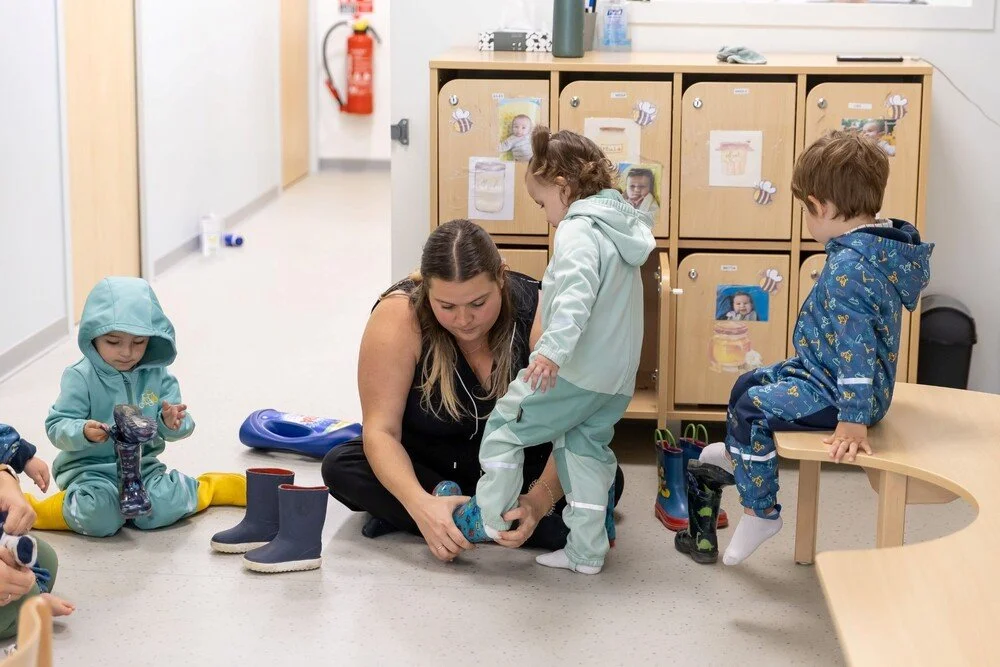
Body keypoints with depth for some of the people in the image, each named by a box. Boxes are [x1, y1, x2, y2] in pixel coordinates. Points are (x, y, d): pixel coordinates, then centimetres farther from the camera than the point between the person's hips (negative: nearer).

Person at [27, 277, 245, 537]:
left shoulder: (157, 375, 1)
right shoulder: (80, 378, -10)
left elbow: (179, 427, 1)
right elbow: (56, 427, -11)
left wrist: (172, 423, -23)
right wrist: (83, 432, -32)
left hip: (142, 466, 3)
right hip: (90, 470, -3)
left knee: (162, 509, -25)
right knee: (100, 517, -32)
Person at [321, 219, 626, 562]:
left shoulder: (537, 313, -23)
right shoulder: (399, 316, -25)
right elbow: (381, 430, -26)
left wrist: (539, 501, -44)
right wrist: (420, 504, -44)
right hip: (425, 462, -1)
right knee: (340, 466, -27)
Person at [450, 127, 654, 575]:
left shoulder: (578, 230, -14)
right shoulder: (621, 227, 16)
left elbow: (576, 293, -30)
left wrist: (554, 348, -38)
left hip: (576, 371, -9)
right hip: (617, 379, 9)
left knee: (505, 425, 3)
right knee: (586, 450, 15)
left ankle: (487, 519, 7)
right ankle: (587, 550, 15)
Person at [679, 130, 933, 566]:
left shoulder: (849, 267, -28)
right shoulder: (879, 248, 5)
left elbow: (855, 344, -31)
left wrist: (853, 419, -30)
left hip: (838, 392, -10)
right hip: (822, 372, 10)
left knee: (751, 409, -13)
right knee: (749, 383, 19)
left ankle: (760, 513, -2)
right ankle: (740, 453, 45)